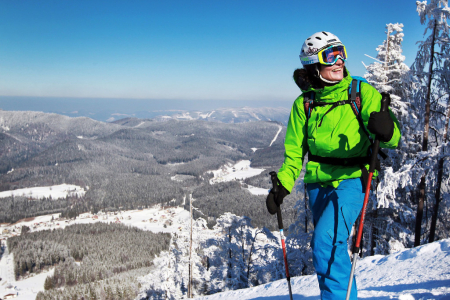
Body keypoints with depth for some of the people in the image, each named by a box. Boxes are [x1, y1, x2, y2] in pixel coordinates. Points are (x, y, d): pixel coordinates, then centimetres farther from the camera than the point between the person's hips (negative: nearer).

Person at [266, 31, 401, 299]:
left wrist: (385, 129, -32)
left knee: (326, 242, -20)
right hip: (318, 184, 4)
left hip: (352, 180, -4)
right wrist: (282, 185, -3)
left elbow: (393, 139, -9)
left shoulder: (362, 93, -4)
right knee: (334, 248, 14)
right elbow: (294, 151, 8)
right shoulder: (304, 104, 4)